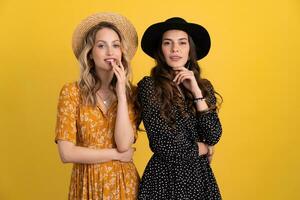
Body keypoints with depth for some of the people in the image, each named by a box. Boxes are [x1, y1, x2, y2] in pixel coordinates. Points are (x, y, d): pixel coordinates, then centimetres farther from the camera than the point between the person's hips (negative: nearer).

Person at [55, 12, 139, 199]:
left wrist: (121, 92, -17)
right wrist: (117, 154, -11)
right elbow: (67, 153, -13)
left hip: (125, 182, 2)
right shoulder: (72, 92, -8)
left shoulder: (131, 92, -1)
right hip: (89, 183, -2)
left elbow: (124, 144, -15)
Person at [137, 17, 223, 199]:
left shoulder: (204, 86, 3)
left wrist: (196, 91, -11)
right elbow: (165, 145, -17)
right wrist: (204, 149, -3)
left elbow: (214, 136, -7)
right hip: (165, 177, -4)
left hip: (201, 176, 4)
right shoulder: (149, 86, -12)